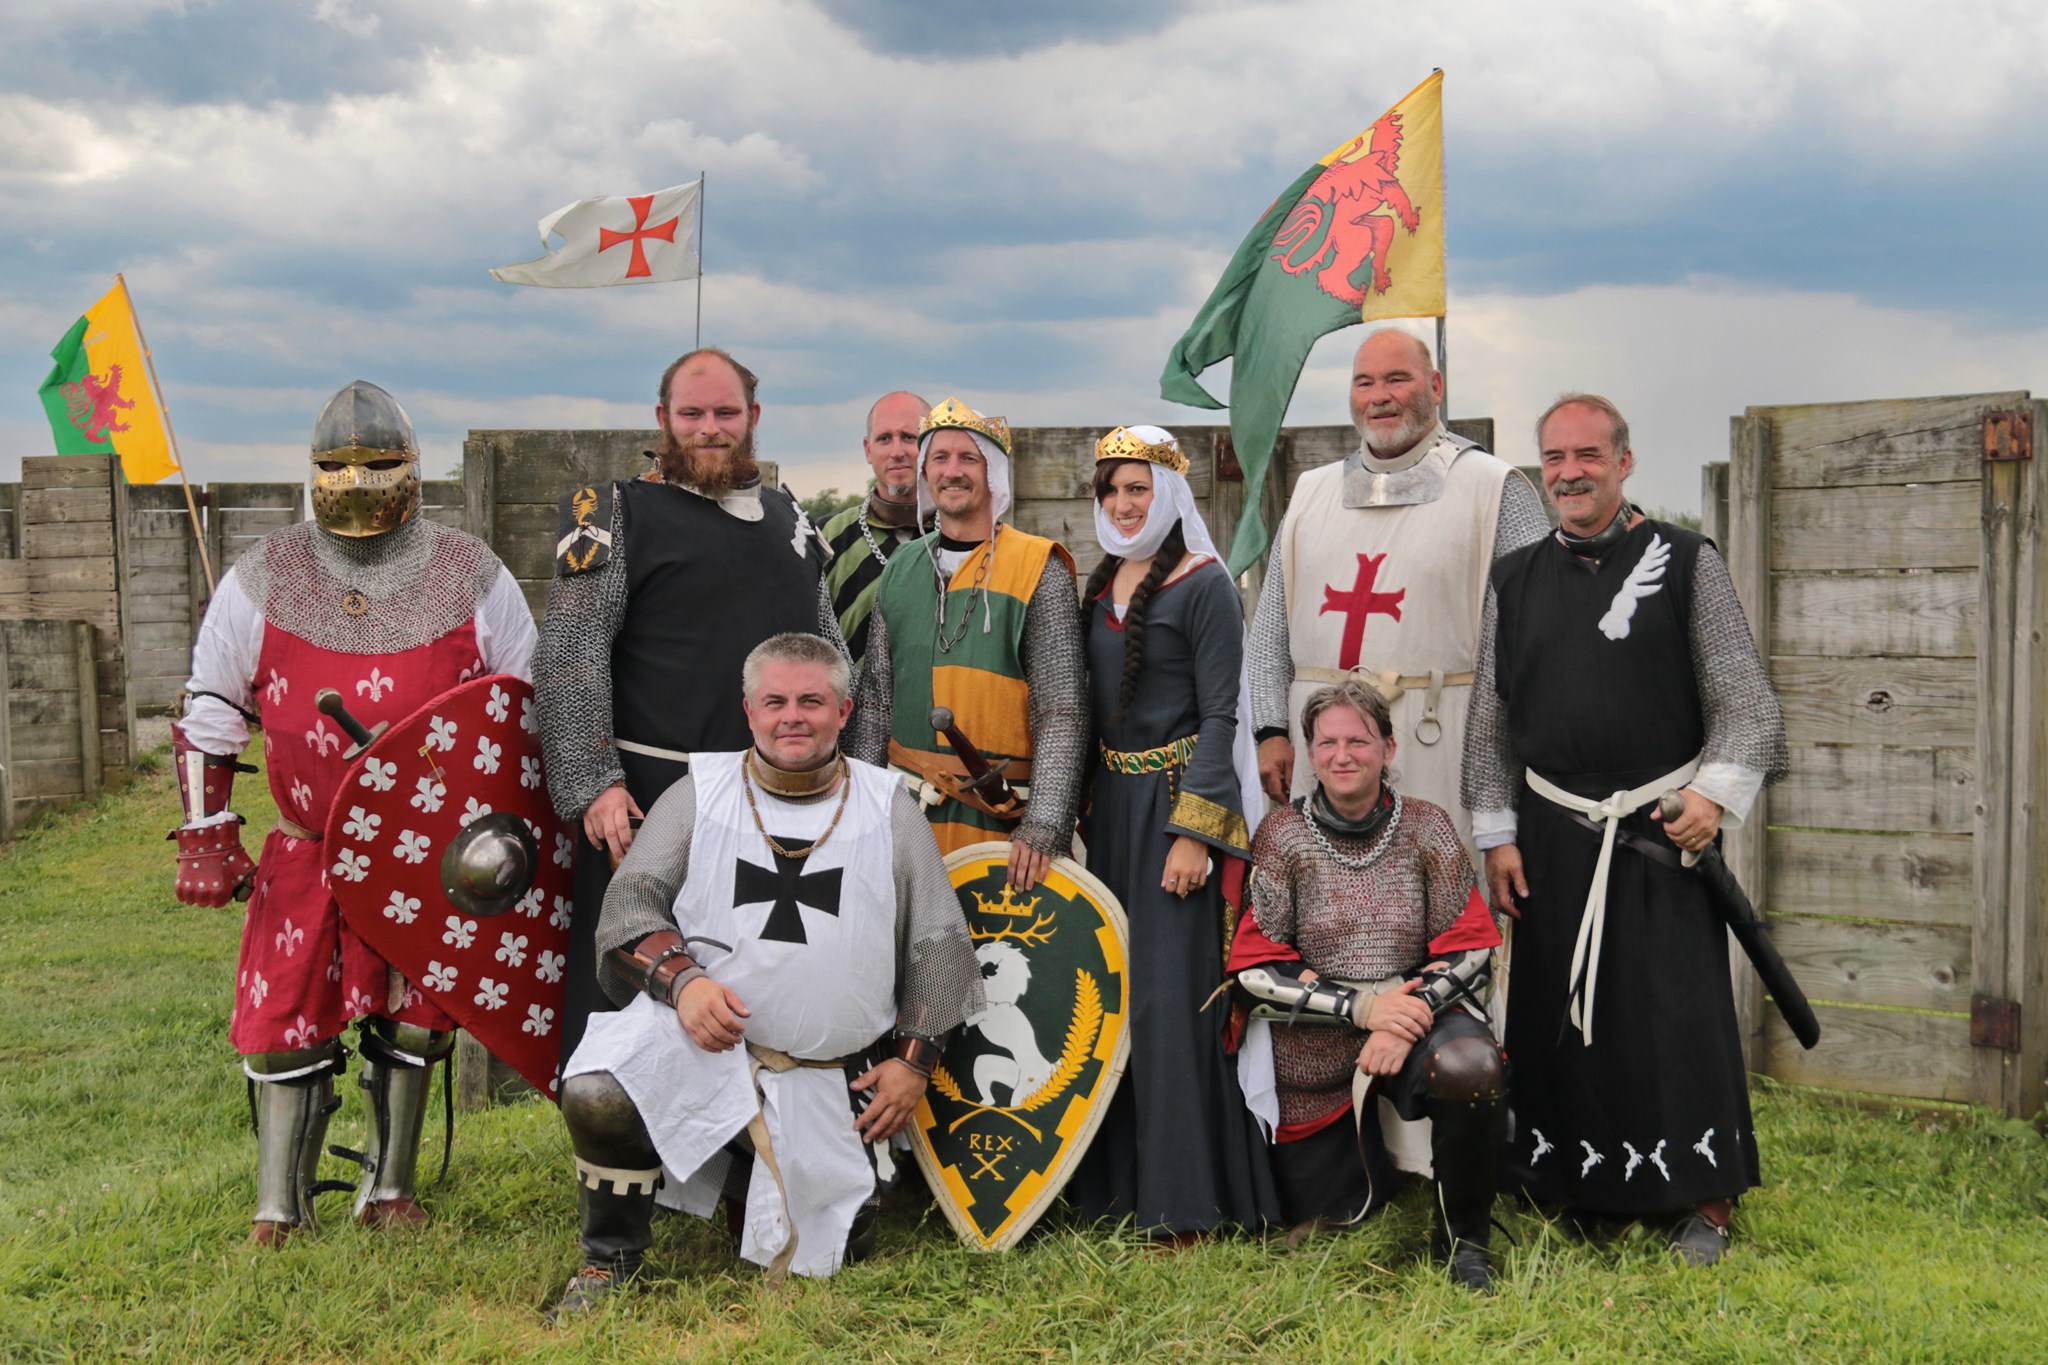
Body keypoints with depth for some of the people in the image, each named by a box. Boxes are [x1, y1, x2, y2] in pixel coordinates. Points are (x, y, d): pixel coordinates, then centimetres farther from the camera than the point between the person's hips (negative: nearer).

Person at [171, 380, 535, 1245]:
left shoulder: (471, 576, -2)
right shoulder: (262, 580, 0)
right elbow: (208, 717, 6)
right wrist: (206, 837, 0)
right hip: (306, 854, 0)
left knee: (412, 1017, 6)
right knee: (286, 1018, 0)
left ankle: (389, 1188, 24)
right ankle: (279, 1205, 16)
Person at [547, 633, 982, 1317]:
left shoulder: (889, 806, 7)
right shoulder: (699, 792, 5)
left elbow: (939, 946, 8)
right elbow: (630, 902, 1)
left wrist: (914, 1059, 0)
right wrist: (682, 980, -17)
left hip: (831, 1075, 1)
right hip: (700, 1033, -1)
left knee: (810, 1256, -1)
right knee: (598, 1095, -30)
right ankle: (609, 1261, -4)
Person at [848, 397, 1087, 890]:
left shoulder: (1038, 570, -5)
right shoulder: (899, 571, 10)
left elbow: (1062, 713, -10)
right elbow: (874, 698, 14)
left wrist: (1043, 828, -17)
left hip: (998, 817, -4)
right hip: (903, 812, 4)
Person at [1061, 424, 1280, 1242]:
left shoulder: (1204, 585, -9)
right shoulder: (1099, 585, 12)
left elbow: (1219, 714, -12)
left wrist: (1194, 830, -18)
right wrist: (1077, 812, 11)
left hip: (1179, 800, -7)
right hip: (1111, 805, 7)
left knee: (1171, 990, -5)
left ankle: (1184, 1196, 4)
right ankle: (1118, 1177, 22)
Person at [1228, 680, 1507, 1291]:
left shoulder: (1426, 826, -4)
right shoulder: (1281, 837, -7)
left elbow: (1470, 947, -5)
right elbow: (1255, 968, -10)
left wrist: (1407, 1017, -21)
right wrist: (1363, 1006, -20)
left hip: (1416, 1012, 0)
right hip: (1312, 1047, 1)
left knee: (1472, 1067, -35)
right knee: (1326, 1217, 8)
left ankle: (1463, 1239, -11)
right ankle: (1369, 1159, 45)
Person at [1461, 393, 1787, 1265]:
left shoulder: (1686, 563, 0)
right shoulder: (1515, 580, 9)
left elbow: (1743, 698, -1)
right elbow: (1490, 722, 10)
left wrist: (1717, 791, -12)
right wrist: (1496, 835, 6)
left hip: (1665, 828, -3)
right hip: (1553, 833, 3)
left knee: (1679, 1013, -1)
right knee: (1555, 1012, 7)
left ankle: (1703, 1198, 13)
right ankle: (1565, 1183, 22)